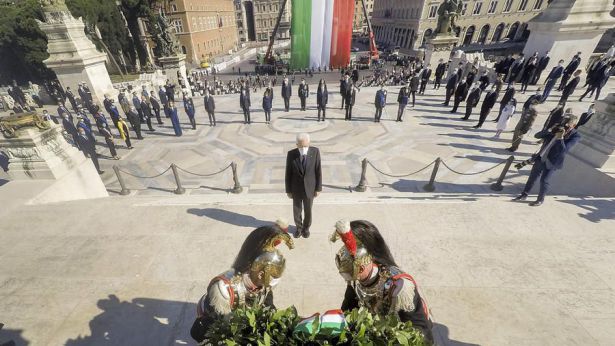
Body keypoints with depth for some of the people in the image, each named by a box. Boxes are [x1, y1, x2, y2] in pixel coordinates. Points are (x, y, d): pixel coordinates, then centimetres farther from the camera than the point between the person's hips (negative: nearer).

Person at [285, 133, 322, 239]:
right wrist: (288, 190, -2)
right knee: (296, 210, 18)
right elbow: (288, 173, -8)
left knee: (308, 210, 19)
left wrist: (318, 188, -5)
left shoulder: (315, 151, -18)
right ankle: (299, 227, 47)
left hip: (309, 188, 0)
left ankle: (306, 228, 47)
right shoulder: (291, 154, -18)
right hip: (296, 188, 0)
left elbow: (318, 171, -9)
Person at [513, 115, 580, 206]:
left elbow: (564, 151, -21)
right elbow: (537, 135, -1)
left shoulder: (575, 136, -12)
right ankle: (524, 195, 22)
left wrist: (560, 138, -29)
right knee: (532, 176, 10)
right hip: (541, 157, 5)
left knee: (544, 180, -1)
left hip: (552, 161, -5)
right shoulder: (557, 127, 2)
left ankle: (540, 200, 18)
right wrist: (550, 130, -16)